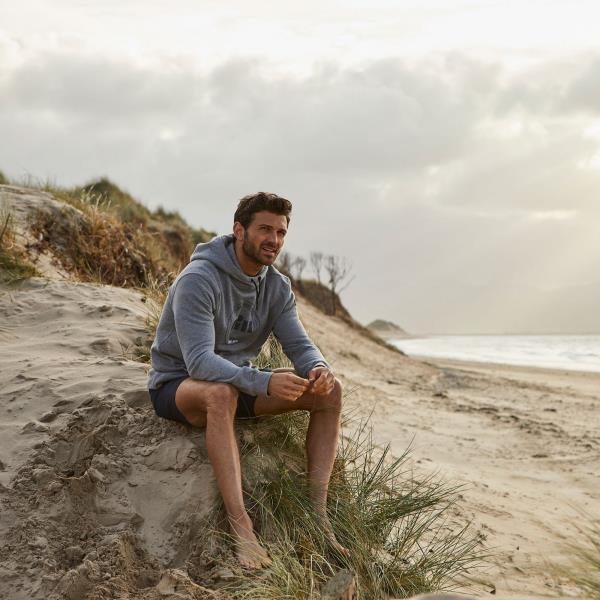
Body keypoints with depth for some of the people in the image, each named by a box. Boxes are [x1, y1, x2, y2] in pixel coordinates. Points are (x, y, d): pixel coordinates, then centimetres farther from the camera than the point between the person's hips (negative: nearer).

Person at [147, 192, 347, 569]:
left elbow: (299, 344, -7)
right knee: (221, 393, -43)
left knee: (329, 390, -13)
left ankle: (318, 514, -16)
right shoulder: (198, 280, -24)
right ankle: (242, 528, -42)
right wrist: (264, 382, -47)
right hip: (178, 385, -6)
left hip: (239, 380, 7)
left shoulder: (277, 287, 0)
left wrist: (318, 368, -32)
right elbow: (199, 361, -33)